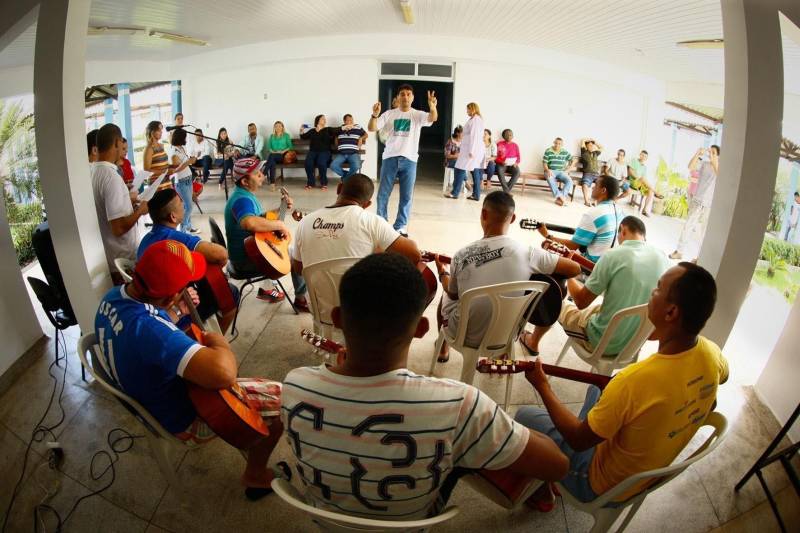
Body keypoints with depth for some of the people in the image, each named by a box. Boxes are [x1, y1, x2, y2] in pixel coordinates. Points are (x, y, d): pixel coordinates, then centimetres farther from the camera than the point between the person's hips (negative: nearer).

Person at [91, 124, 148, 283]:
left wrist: (128, 203, 15)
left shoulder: (92, 172, 3)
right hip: (124, 260, -8)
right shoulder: (111, 177, -23)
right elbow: (119, 228, -27)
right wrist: (139, 210, -13)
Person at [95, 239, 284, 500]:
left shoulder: (113, 297, -12)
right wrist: (218, 341, -32)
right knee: (282, 398, -7)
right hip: (184, 418, -9)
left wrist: (176, 312, -8)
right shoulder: (147, 327, -43)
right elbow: (224, 373, -52)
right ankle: (256, 474, 18)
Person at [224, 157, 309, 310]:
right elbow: (250, 222, -48)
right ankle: (301, 299, 12)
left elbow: (260, 218, 20)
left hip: (247, 251, 11)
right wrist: (279, 224, -35)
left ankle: (267, 288, 31)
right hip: (246, 261, -11)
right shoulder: (242, 200, -26)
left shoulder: (245, 194, 7)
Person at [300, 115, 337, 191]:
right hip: (313, 151, 2)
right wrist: (301, 131, -2)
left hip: (324, 151, -2)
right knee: (308, 163, -29)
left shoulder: (328, 130, 14)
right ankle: (311, 183, -12)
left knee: (321, 163, -34)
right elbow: (303, 137, 17)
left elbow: (338, 130, 2)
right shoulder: (312, 131, 20)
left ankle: (324, 183, -16)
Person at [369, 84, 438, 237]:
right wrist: (375, 115, -22)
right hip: (390, 158, 1)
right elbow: (371, 128, -1)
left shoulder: (418, 115, 4)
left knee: (406, 196, 4)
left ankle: (400, 227, 14)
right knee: (383, 194, 5)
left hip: (409, 160, 0)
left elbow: (433, 118, -16)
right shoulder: (389, 114, 7)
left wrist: (432, 106, -38)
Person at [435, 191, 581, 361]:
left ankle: (443, 350, 49)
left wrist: (442, 273, 19)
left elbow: (453, 294, -2)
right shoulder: (527, 253, -20)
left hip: (468, 337, -1)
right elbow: (575, 269, -13)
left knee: (444, 297, 31)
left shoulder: (462, 255, -19)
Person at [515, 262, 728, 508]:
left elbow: (578, 440, -25)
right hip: (652, 473, 7)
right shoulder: (712, 354, -19)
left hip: (603, 487, -6)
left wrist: (542, 386, -14)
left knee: (525, 415, 9)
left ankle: (541, 490, 31)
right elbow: (722, 376, 9)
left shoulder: (634, 381, -41)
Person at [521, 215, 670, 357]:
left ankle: (533, 342, 45)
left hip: (604, 341, -5)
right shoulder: (662, 257, -4)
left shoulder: (613, 255, -20)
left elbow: (581, 302, -13)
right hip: (636, 341, 6)